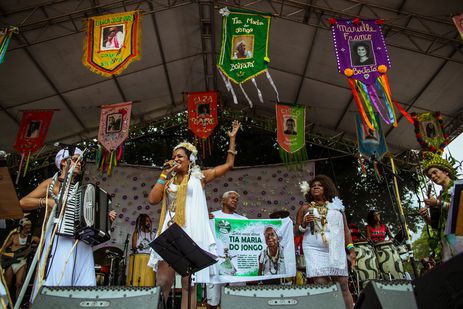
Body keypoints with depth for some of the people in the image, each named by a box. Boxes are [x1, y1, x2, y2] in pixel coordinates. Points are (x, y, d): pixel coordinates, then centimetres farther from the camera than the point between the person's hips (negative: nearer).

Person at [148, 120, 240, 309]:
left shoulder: (198, 176, 9)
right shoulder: (168, 180, 18)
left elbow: (228, 165, 11)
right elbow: (152, 199, 5)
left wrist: (232, 138, 11)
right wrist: (165, 174, 6)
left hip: (192, 232, -3)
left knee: (189, 283, 1)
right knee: (162, 282, 1)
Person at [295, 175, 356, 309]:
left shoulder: (336, 205, 14)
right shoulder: (305, 208, 10)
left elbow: (345, 229, 13)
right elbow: (296, 231, 9)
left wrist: (351, 249, 4)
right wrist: (304, 224, -11)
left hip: (336, 251, 1)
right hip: (315, 251, -1)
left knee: (343, 285, -2)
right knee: (321, 286, -8)